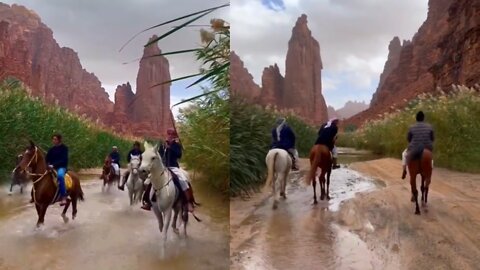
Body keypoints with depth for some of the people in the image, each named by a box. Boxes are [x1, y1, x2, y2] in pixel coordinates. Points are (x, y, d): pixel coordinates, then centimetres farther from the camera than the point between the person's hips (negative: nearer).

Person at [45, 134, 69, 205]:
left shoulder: (64, 148, -5)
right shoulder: (51, 149, 11)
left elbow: (63, 160, -14)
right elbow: (47, 159, 13)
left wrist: (54, 165, -23)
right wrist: (48, 165, -8)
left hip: (61, 167, -7)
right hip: (52, 167, 7)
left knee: (60, 175, -38)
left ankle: (63, 197, -40)